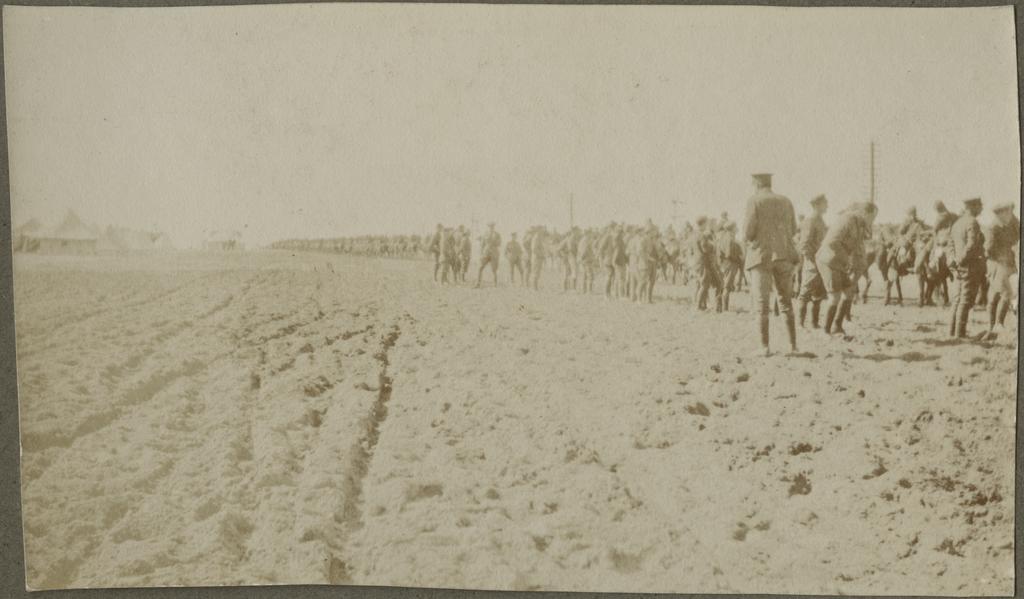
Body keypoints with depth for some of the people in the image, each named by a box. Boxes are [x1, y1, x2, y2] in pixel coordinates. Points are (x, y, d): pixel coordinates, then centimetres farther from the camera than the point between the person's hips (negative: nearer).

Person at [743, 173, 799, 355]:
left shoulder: (754, 201, -4)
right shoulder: (786, 201, 9)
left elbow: (748, 232, -10)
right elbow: (792, 230, 15)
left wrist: (748, 236, 13)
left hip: (761, 255, -4)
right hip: (783, 255, 4)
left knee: (762, 302, -1)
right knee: (786, 301, 12)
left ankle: (765, 347, -4)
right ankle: (793, 344, 8)